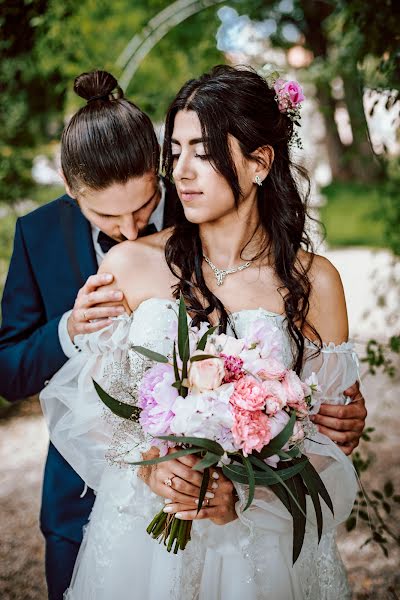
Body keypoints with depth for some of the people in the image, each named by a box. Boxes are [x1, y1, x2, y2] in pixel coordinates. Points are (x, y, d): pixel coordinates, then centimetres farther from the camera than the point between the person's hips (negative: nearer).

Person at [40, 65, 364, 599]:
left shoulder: (315, 283, -9)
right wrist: (146, 466, -16)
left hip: (261, 544, 0)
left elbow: (333, 429, -4)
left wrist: (244, 496, -17)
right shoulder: (129, 265, -7)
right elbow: (91, 400, 0)